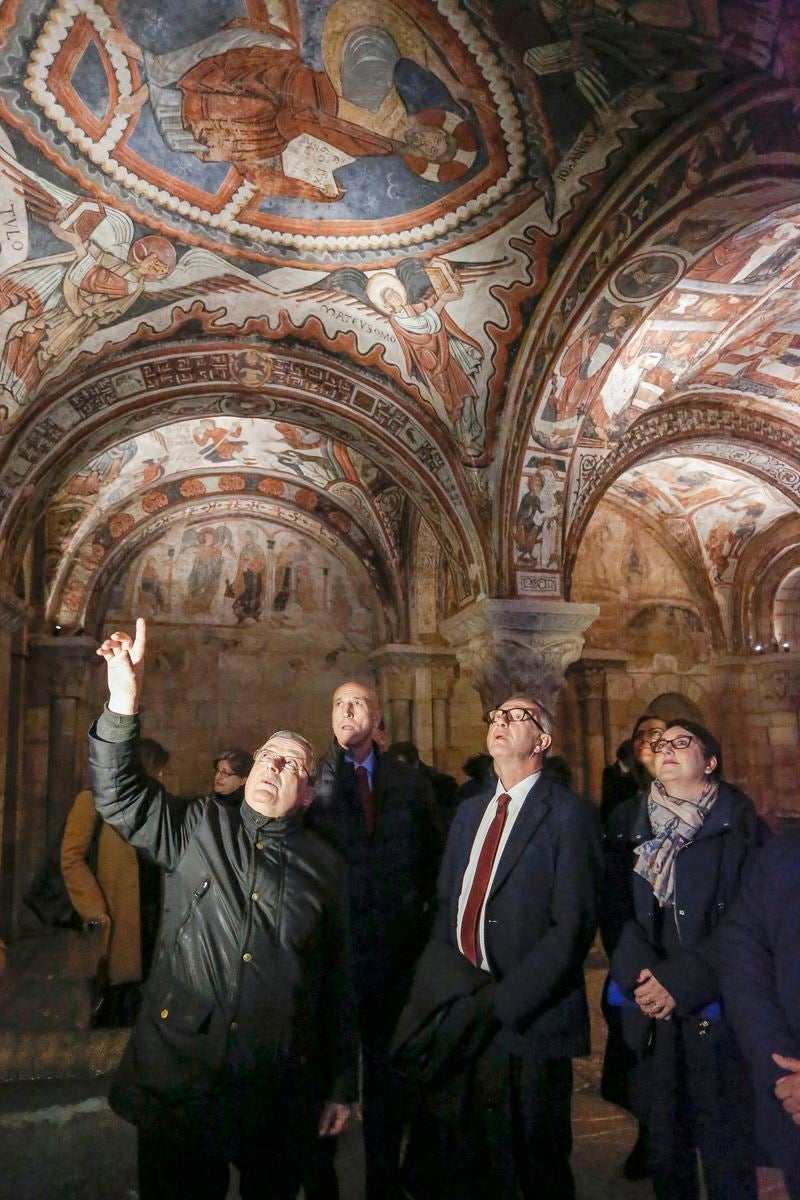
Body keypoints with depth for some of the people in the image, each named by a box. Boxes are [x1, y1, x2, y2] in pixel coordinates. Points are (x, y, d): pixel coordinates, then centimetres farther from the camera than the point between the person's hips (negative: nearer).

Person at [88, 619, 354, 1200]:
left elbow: (337, 980, 7)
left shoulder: (325, 867, 3)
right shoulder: (196, 829, 1)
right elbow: (119, 794, -12)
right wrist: (125, 696, -27)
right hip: (179, 1081, -1)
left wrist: (341, 1085, 9)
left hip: (280, 1095, 1)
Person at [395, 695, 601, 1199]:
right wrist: (456, 984, -5)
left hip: (527, 1021, -5)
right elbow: (448, 906, 11)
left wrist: (499, 1001, -17)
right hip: (456, 1018, 6)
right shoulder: (470, 810, 12)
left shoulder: (569, 814, -9)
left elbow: (572, 927, -15)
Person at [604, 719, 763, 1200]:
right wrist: (639, 972, -14)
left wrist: (685, 981, -15)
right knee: (664, 1139, 12)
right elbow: (615, 907, 2)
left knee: (725, 1148, 4)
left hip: (716, 1010, -3)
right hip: (650, 1010, 3)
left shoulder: (740, 821, -2)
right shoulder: (628, 821, 8)